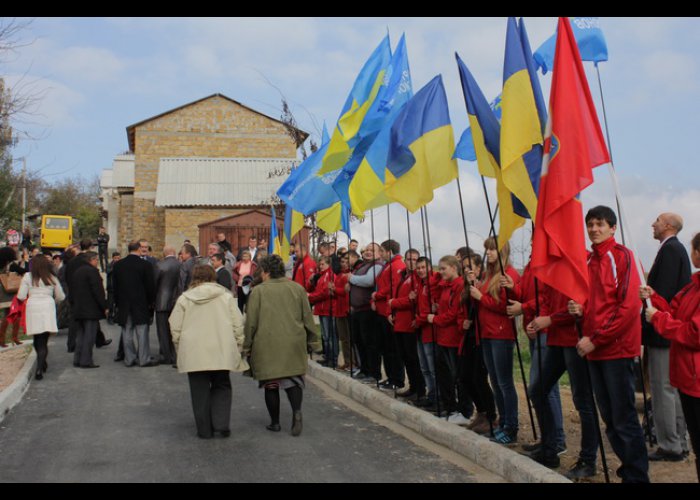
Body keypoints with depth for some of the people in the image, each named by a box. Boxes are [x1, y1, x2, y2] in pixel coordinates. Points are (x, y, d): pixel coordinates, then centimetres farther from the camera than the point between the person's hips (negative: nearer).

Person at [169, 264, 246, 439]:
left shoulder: (184, 298, 2)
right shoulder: (226, 296, 4)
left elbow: (175, 327, 3)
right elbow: (238, 324, 2)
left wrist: (179, 347, 15)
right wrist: (238, 345, 12)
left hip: (194, 353, -1)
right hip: (221, 351, 1)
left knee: (200, 390, 9)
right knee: (221, 386, 16)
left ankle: (204, 429, 13)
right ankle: (222, 423, 3)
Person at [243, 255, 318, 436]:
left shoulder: (258, 291, -4)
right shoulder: (297, 288, 5)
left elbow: (251, 322, -3)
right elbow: (308, 318, 8)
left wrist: (247, 346, 6)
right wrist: (311, 341, 18)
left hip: (267, 346, -2)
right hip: (293, 344, 2)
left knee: (271, 383, 8)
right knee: (293, 378, 11)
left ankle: (275, 422, 15)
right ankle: (297, 411, -13)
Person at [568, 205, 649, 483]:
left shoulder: (621, 255, -8)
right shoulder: (588, 260, 13)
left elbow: (629, 306, -15)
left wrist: (596, 339, -15)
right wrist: (579, 309, 0)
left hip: (617, 348, -7)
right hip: (594, 348, 7)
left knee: (624, 419, -4)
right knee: (610, 419, 12)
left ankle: (638, 476, 7)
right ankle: (630, 469, 24)